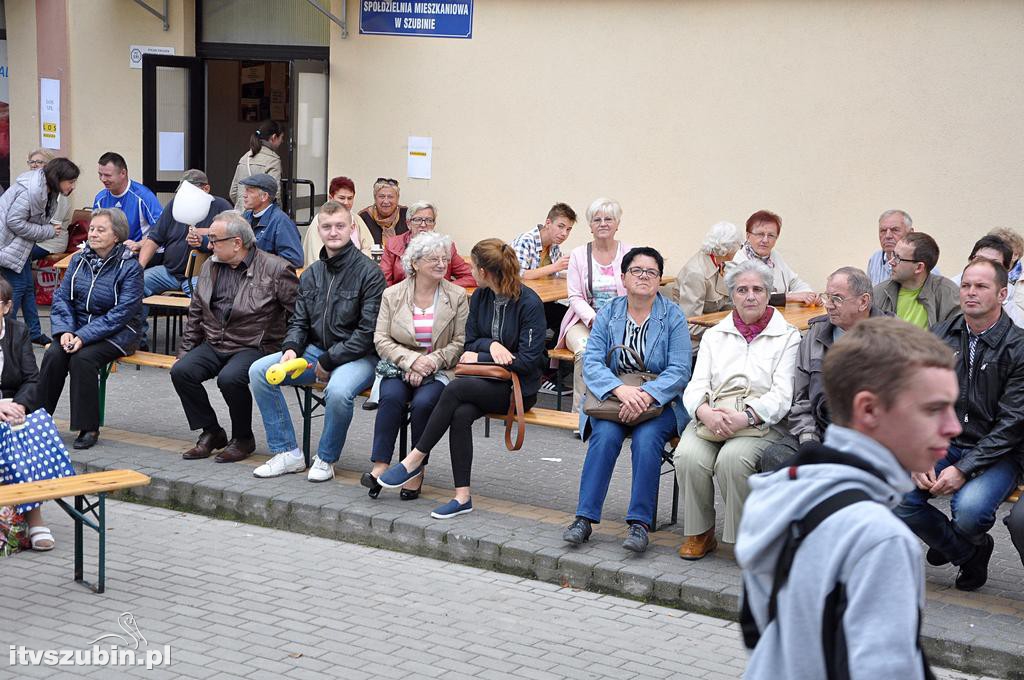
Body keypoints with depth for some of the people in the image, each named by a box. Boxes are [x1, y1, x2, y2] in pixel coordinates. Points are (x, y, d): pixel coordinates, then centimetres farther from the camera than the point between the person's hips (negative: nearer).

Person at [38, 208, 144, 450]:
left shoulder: (129, 267, -11)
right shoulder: (79, 260, 7)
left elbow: (121, 313, -17)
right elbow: (61, 297, 4)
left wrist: (84, 337, -24)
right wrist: (65, 330, -15)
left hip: (117, 332, -5)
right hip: (78, 327, 5)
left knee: (82, 358, -30)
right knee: (53, 355, -23)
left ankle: (89, 428, -18)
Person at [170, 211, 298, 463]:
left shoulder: (275, 268, -9)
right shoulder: (210, 266, 11)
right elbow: (195, 314, 17)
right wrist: (185, 351, 12)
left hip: (254, 347, -6)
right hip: (214, 345, 6)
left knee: (229, 378, -33)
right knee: (181, 371, -18)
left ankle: (243, 438, -7)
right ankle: (211, 433, 1)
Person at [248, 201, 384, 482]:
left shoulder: (369, 272, -10)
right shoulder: (311, 274, 11)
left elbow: (369, 331, -15)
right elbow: (299, 321, 13)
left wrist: (328, 361, -15)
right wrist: (290, 348, -10)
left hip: (358, 356, -7)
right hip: (316, 350, 7)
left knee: (338, 391, -38)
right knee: (258, 371, -10)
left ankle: (326, 459, -10)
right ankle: (287, 452, -4)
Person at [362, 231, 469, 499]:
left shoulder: (457, 296, 4)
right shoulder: (392, 295, 7)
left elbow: (460, 342, 0)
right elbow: (381, 339, 1)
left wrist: (431, 362, -14)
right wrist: (411, 360, -15)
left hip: (439, 371, -1)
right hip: (400, 367, 1)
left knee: (423, 402, -31)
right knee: (391, 397, -31)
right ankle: (380, 465, -28)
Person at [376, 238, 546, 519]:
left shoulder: (529, 303, -12)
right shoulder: (480, 297, 7)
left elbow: (528, 360, -14)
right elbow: (470, 343, 12)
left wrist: (480, 357, -10)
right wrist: (492, 344, -11)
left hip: (519, 388, -5)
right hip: (485, 382, 5)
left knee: (455, 388, -29)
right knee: (460, 414, -28)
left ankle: (415, 460, -17)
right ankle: (463, 496, -24)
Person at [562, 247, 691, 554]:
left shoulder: (673, 316, 0)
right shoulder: (608, 313, 5)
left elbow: (679, 370, -9)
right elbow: (592, 362, -6)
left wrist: (645, 395, -26)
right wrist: (621, 390, -25)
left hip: (660, 400, -1)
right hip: (612, 398, 2)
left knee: (647, 438, -31)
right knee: (605, 435, -28)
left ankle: (640, 522, -26)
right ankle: (584, 518, -26)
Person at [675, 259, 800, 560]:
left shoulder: (787, 337, 6)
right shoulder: (714, 335, 18)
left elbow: (782, 394, -6)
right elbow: (696, 385, 6)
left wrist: (746, 416, -23)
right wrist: (706, 412, -18)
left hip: (763, 423, -3)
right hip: (711, 419, 3)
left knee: (732, 459, -34)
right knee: (688, 456, -28)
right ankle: (700, 534, -7)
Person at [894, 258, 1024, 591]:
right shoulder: (939, 336, 6)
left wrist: (964, 470, -20)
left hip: (995, 454, -4)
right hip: (942, 444, 4)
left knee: (970, 509, -32)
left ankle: (954, 545, 10)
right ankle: (968, 552, 7)